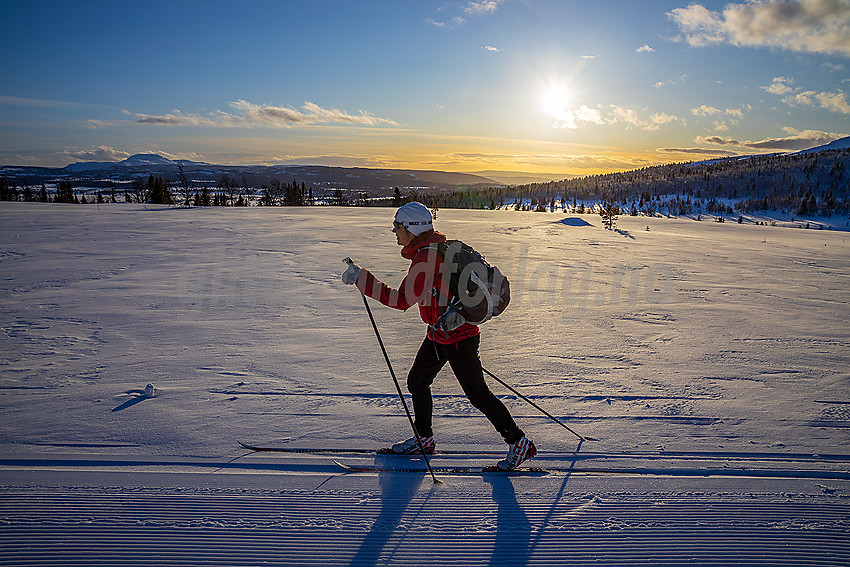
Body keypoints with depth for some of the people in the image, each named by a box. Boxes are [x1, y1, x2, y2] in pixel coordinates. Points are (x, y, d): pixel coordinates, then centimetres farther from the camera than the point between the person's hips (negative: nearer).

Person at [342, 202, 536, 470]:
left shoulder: (426, 257, -23)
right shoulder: (434, 246, 7)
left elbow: (403, 300, -27)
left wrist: (361, 278, -24)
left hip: (456, 335, -10)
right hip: (439, 333, 10)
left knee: (477, 392, -2)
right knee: (417, 380, 17)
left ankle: (519, 443, 10)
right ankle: (424, 438, 33)